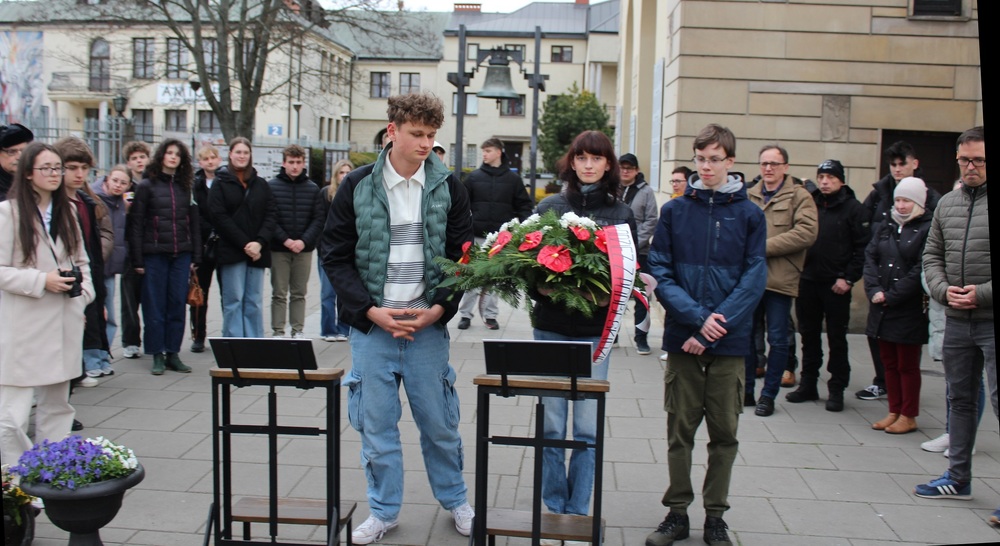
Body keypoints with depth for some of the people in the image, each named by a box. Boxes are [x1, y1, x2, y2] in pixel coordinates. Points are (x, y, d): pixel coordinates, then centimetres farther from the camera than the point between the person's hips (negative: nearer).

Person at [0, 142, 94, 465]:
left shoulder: (66, 211, 12)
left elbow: (81, 262, 18)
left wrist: (83, 296, 5)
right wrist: (42, 281, -16)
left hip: (64, 325, 6)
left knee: (56, 407, 14)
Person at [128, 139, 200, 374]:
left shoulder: (185, 187, 11)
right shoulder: (146, 186, 1)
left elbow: (194, 223, 12)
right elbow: (136, 224, -2)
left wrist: (195, 256, 6)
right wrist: (138, 260, -7)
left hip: (181, 255, 3)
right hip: (155, 255, -3)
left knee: (178, 304, 5)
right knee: (155, 306, 2)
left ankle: (173, 353, 13)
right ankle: (157, 355, 10)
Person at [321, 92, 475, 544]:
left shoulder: (448, 188, 1)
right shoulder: (357, 187, -1)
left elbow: (464, 254, 4)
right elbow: (336, 256, 0)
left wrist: (439, 309, -9)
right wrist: (371, 311, -10)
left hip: (428, 324, 0)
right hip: (371, 324, 0)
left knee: (439, 421, 8)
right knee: (376, 424, 8)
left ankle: (455, 500, 30)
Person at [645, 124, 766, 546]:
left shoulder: (749, 215, 1)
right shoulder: (673, 211, 3)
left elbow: (754, 278, -4)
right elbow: (660, 273, -3)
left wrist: (720, 323, -15)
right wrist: (697, 317, -15)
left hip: (731, 342, 0)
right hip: (683, 339, 0)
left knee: (724, 432, 8)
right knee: (680, 430, 8)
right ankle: (677, 512, 21)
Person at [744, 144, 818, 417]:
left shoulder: (799, 197, 0)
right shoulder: (749, 196, 13)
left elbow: (807, 233, -13)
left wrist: (765, 246, -15)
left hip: (780, 279, -4)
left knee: (778, 340, 3)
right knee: (746, 336, 10)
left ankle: (768, 395, 14)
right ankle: (746, 391, 23)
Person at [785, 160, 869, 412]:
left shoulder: (854, 209, -3)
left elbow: (863, 248, -6)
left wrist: (848, 278, -12)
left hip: (836, 285, -4)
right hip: (807, 281, 4)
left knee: (837, 338, 4)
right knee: (809, 335, 11)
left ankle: (837, 389, 12)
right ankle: (808, 385, 21)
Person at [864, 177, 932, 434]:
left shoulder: (927, 229, -8)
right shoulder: (885, 226, 11)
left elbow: (920, 270, -14)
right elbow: (870, 257, 4)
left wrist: (891, 296, -15)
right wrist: (874, 290, -10)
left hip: (909, 309, -6)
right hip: (881, 307, 6)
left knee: (907, 365, 4)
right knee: (889, 363, 13)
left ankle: (909, 416, 15)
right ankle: (894, 412, 23)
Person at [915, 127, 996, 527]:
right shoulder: (947, 204, 10)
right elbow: (931, 256, 13)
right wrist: (943, 289, -4)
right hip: (957, 319, 6)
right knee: (960, 399, 15)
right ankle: (958, 478, 28)